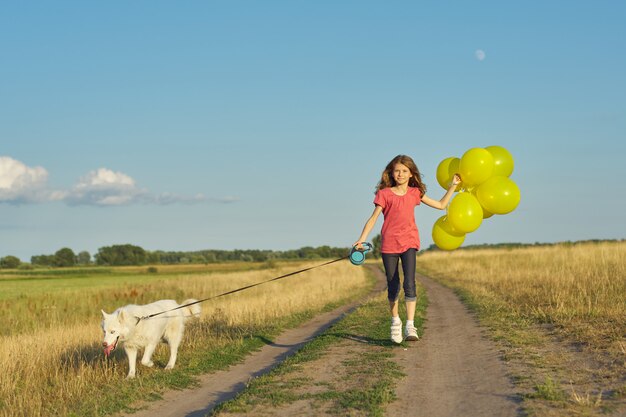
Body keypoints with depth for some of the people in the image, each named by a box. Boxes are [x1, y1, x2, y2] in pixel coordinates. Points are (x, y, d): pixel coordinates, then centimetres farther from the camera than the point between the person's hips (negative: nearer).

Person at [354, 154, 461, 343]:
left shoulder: (415, 193, 10)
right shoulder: (384, 193, 2)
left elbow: (441, 205, 18)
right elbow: (373, 218, -2)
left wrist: (453, 186, 13)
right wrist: (362, 238, -12)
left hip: (408, 242, 1)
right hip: (388, 243, -1)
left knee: (409, 283, -16)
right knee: (393, 286, 6)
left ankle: (410, 325, -16)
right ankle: (395, 321, 27)